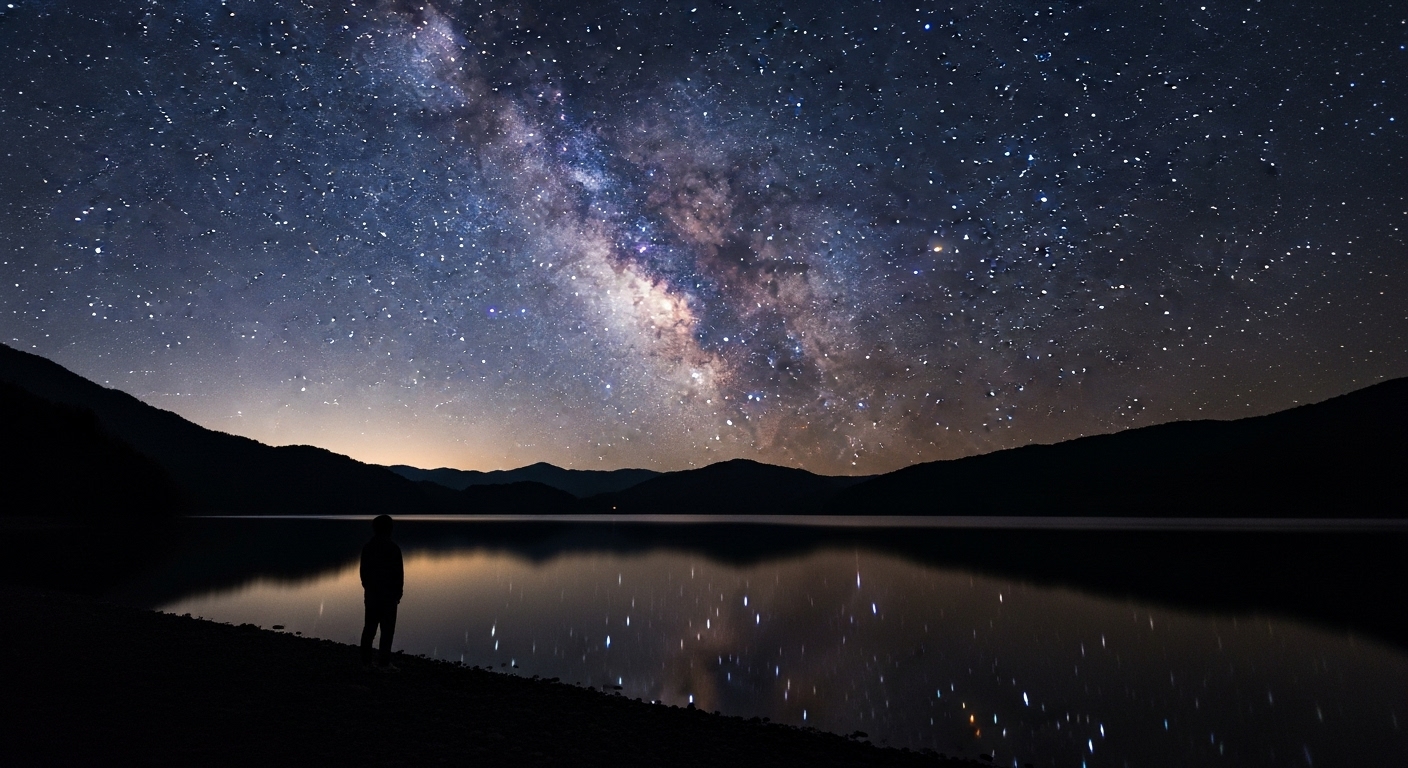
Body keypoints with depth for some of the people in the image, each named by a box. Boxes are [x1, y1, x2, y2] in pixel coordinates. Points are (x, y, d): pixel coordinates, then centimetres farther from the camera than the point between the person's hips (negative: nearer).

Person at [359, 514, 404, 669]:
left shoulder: (367, 548, 4)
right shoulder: (393, 548, -14)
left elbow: (363, 571, 11)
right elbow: (399, 572, -12)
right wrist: (398, 592, 0)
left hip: (371, 594, 6)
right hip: (389, 594, -6)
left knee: (369, 627, 13)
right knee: (387, 629, -1)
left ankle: (366, 660, 18)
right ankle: (384, 662, 0)